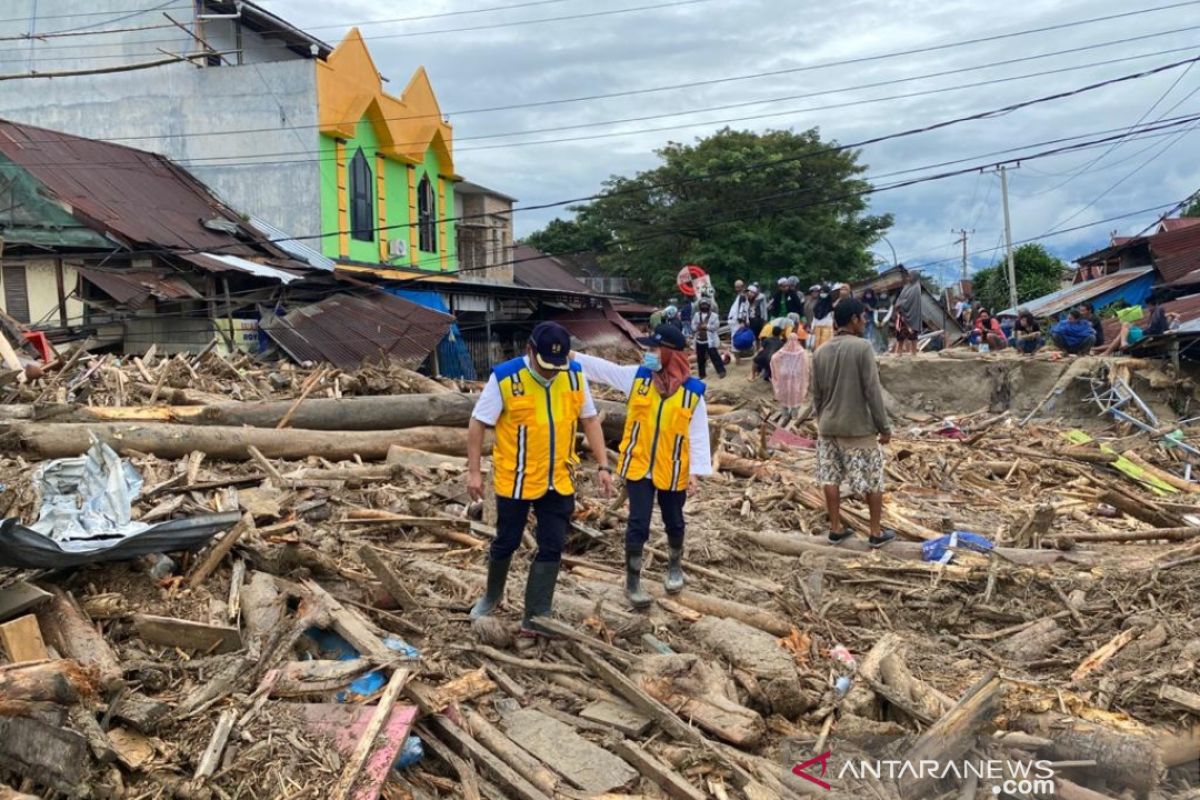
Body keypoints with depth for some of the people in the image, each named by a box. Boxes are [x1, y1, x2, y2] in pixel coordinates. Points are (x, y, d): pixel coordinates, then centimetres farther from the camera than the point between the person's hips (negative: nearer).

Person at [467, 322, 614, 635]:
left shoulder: (575, 375, -5)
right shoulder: (504, 377, -17)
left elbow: (590, 420, 6)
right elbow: (477, 423, -10)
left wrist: (603, 466, 1)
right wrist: (473, 471, -11)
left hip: (559, 481, 3)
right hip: (515, 480, -3)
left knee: (551, 549, 4)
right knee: (506, 542, 14)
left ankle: (535, 618, 14)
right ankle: (492, 595, 41)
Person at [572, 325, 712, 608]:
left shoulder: (693, 391, -10)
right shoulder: (637, 376, -4)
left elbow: (699, 434, -7)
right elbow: (600, 368, -5)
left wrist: (695, 471, -10)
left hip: (672, 471, 0)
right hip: (638, 467, 0)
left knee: (674, 523, 18)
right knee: (638, 524, -1)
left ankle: (675, 567, 45)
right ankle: (633, 582, 14)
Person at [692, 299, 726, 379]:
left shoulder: (714, 315, -3)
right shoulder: (697, 315, 10)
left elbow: (716, 326, -11)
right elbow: (694, 326, 5)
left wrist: (706, 326, -14)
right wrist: (699, 327, -15)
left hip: (710, 340, -5)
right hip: (699, 339, 5)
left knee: (714, 356, -9)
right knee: (700, 358, 10)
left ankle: (721, 371, -2)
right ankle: (702, 374, 21)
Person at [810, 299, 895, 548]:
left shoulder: (820, 352, 4)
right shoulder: (862, 347, -14)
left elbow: (816, 394, 9)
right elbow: (873, 391, -15)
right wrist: (884, 426, -8)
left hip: (828, 427, 5)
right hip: (859, 427, -5)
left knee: (831, 479, 10)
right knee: (873, 480, 8)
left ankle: (835, 529, 16)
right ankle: (876, 532, 15)